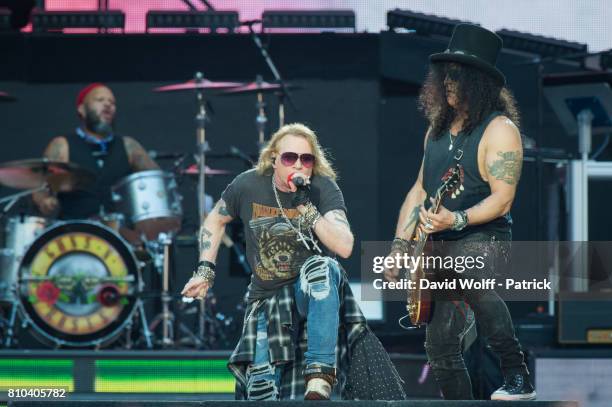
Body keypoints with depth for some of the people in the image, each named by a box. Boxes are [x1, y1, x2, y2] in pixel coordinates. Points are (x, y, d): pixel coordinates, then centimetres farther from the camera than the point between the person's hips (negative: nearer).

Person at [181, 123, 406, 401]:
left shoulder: (323, 188, -13)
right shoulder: (248, 186, -7)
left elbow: (344, 247, -25)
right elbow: (215, 221, 13)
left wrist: (305, 206, -31)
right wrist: (206, 271, 5)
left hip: (314, 292, -3)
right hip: (267, 300, 3)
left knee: (320, 268, -39)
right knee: (261, 391, -9)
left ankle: (320, 375, -41)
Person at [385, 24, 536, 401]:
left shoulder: (499, 129, -11)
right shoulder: (438, 129, 12)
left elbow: (502, 199, -18)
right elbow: (420, 190, 18)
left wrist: (455, 220, -32)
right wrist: (400, 246, 10)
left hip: (483, 239, -8)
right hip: (437, 248, 8)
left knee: (473, 282, -40)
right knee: (440, 347, 6)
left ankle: (519, 380, -30)